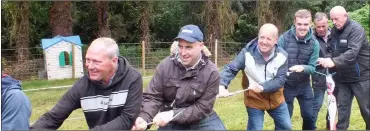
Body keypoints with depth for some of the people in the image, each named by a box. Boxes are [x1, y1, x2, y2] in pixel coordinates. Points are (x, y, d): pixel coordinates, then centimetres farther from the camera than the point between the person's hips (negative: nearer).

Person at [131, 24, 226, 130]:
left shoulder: (211, 72, -15)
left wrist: (172, 114, -27)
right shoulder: (165, 65, -11)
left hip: (201, 118, -1)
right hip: (170, 121, 1)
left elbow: (203, 108, -16)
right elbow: (152, 97, -7)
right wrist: (144, 118, -28)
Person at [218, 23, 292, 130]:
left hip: (275, 98, 3)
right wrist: (222, 86, -38)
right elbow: (230, 69, -20)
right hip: (254, 100, -3)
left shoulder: (282, 55, -14)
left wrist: (262, 87, -33)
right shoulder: (247, 53, -21)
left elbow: (281, 79, -17)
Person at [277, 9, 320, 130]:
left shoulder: (314, 43, -10)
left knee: (309, 116, 12)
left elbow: (312, 68, -11)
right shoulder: (284, 38, -16)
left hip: (304, 85, 2)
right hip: (286, 85, -2)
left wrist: (303, 68, -32)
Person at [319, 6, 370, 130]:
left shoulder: (356, 29, -17)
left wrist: (334, 61, -42)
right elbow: (332, 50, 9)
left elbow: (352, 52, -31)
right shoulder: (334, 31, 4)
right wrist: (327, 60, -9)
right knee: (342, 106, 9)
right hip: (343, 77, 6)